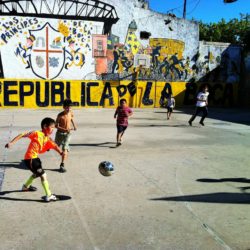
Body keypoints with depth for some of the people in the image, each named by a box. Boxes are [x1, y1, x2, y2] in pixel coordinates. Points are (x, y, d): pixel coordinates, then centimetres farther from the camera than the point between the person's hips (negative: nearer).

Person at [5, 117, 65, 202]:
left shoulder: (48, 139, 3)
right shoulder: (37, 133, -17)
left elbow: (54, 146, -13)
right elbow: (22, 135, -16)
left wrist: (61, 152, -31)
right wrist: (11, 143, -22)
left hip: (35, 157, 10)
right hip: (30, 159, -9)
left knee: (37, 173, 32)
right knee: (43, 175, -10)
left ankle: (26, 186, 56)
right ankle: (49, 196, -5)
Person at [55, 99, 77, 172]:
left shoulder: (71, 113, -5)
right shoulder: (60, 115, -18)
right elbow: (56, 125, -17)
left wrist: (74, 125, 14)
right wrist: (65, 129, -28)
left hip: (67, 134, 2)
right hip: (60, 133, -1)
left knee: (65, 149, -12)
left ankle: (62, 165, -12)